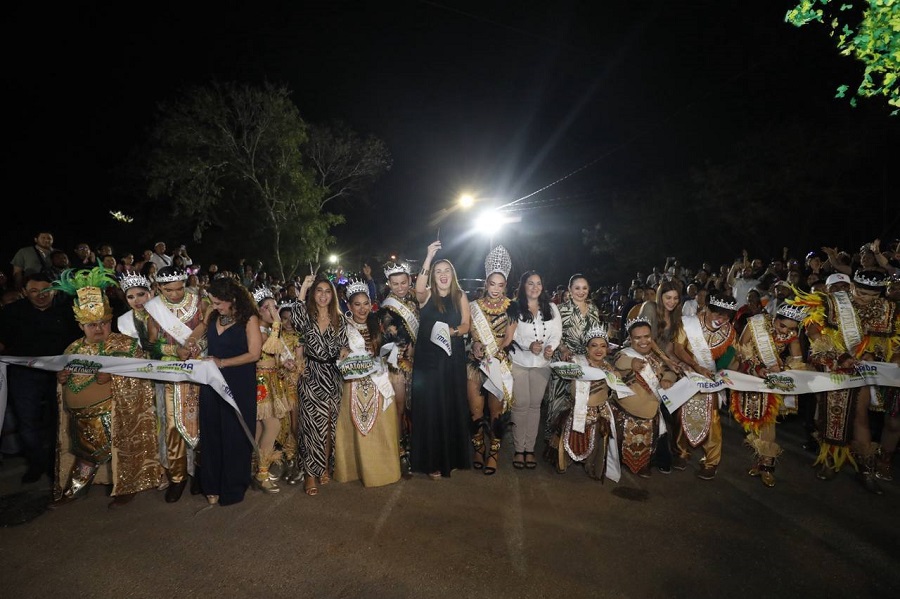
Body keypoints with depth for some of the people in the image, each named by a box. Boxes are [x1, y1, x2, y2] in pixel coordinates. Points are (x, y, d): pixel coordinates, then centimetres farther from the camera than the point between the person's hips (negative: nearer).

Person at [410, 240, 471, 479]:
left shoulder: (460, 296, 7)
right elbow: (418, 288, -22)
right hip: (428, 357, -2)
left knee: (452, 406, 8)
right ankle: (432, 461, 11)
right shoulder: (427, 295, 2)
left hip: (453, 358, 2)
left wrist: (453, 331, -20)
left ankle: (452, 457, 24)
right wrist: (429, 257, -26)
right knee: (429, 406, 0)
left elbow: (466, 325, 2)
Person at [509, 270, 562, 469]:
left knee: (535, 405, 7)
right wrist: (528, 345, -23)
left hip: (542, 363, 3)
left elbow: (557, 333, 4)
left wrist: (550, 347, -16)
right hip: (518, 361, -3)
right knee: (520, 405, -1)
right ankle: (519, 449, 11)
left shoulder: (551, 307, 8)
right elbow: (509, 335, -10)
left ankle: (530, 449, 16)